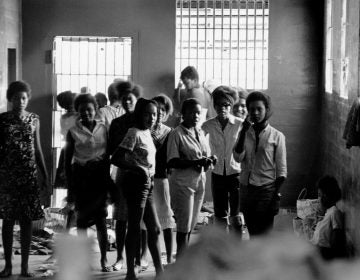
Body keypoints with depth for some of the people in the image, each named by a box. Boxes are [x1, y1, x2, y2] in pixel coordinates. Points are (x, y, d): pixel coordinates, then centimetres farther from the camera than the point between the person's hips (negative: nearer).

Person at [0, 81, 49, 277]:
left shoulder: (34, 120, 7)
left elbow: (37, 149, 11)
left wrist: (45, 176, 9)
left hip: (29, 175, 2)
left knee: (27, 220, 2)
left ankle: (25, 265, 8)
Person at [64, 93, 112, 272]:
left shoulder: (103, 129, 6)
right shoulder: (73, 132, 1)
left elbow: (107, 155, 12)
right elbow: (67, 161, 3)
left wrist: (108, 179, 9)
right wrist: (70, 187, 0)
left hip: (100, 176, 1)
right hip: (81, 176, 0)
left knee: (101, 219, -5)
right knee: (82, 220, 4)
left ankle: (104, 259, 1)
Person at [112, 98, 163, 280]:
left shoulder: (147, 133, 12)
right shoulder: (134, 133, -13)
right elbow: (118, 158, -19)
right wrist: (139, 169, -23)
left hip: (147, 185, 9)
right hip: (136, 183, -9)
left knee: (154, 229, 12)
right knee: (134, 229, -2)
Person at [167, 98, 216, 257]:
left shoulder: (200, 133, 14)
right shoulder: (176, 134, -8)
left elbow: (207, 155, 19)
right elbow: (172, 162, -14)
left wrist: (209, 161, -5)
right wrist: (195, 162, -23)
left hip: (199, 182, 7)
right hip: (182, 183, -7)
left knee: (190, 226, 10)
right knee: (184, 227, -6)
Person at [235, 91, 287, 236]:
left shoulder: (276, 136, -2)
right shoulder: (245, 133, 8)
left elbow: (281, 170, -2)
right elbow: (238, 158, -8)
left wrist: (276, 196, -9)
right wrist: (244, 131, -12)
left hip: (266, 191, -4)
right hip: (246, 190, 4)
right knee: (253, 234, 10)